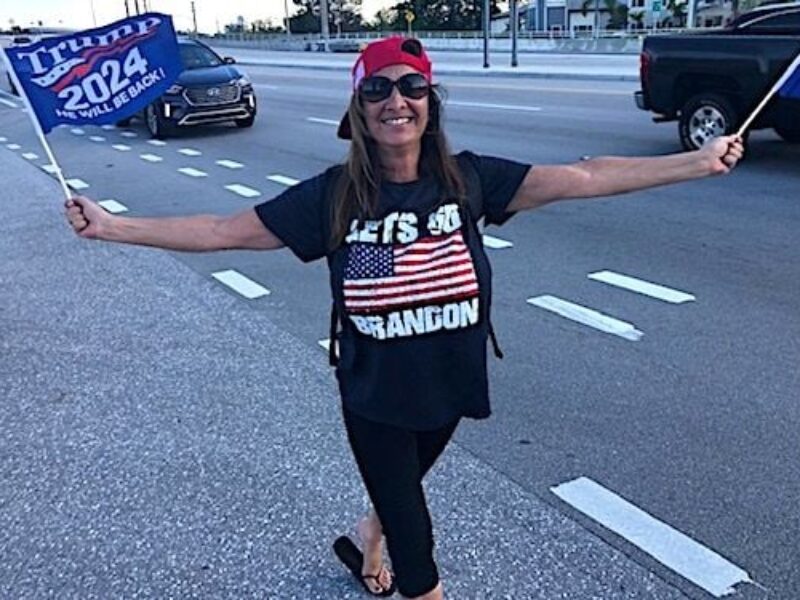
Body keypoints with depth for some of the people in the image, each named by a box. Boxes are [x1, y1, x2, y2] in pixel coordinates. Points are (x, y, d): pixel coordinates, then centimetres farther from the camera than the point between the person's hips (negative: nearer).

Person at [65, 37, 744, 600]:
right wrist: (112, 226, -15)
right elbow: (223, 231, -11)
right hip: (375, 399, -3)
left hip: (447, 387, 3)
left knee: (402, 492, 31)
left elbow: (582, 178, -14)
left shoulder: (467, 179, -12)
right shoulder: (333, 195, -15)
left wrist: (699, 161, -15)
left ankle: (365, 545, 64)